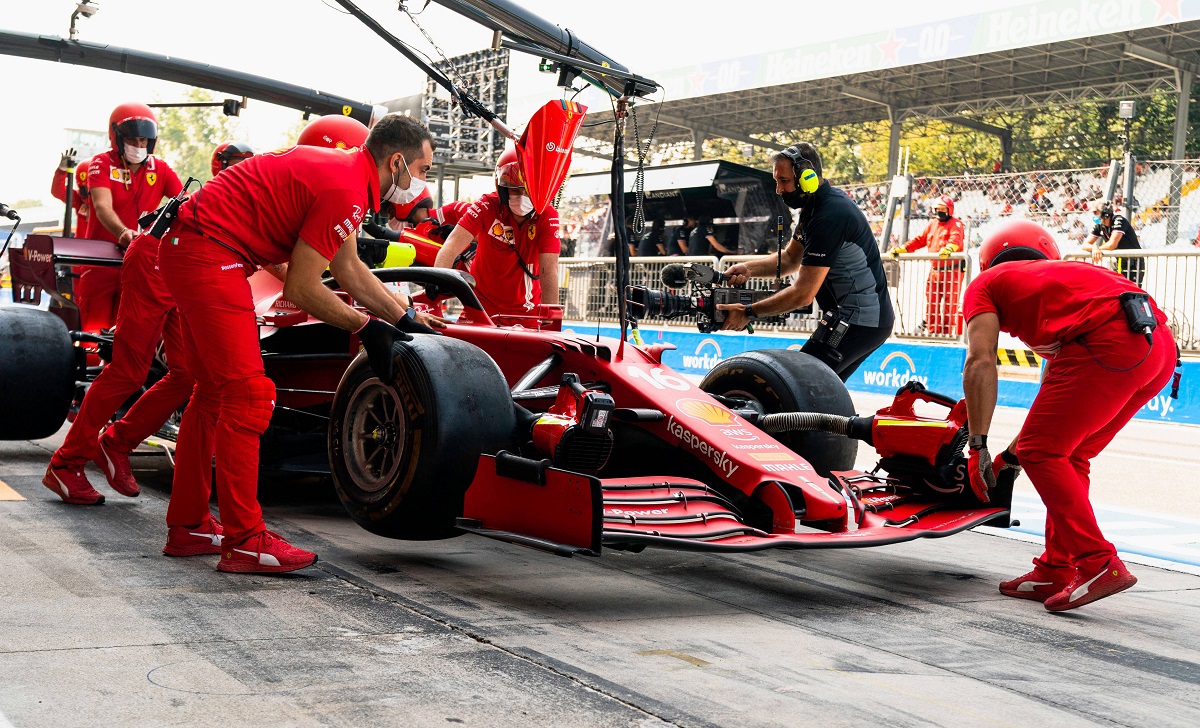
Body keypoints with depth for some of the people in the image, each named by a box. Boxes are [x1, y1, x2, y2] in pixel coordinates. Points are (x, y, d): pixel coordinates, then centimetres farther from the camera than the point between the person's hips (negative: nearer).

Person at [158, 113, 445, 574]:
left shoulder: (344, 170, 13)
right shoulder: (346, 189, -16)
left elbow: (349, 269, 22)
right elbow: (300, 289, -14)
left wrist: (407, 318, 24)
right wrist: (365, 328, -3)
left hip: (188, 249, 11)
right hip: (209, 255, -11)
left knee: (214, 392, 17)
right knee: (248, 395, -11)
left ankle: (187, 522, 25)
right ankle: (243, 541, -9)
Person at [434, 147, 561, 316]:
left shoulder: (547, 216, -14)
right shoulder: (487, 206, -15)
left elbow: (549, 270, -22)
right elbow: (453, 245, -26)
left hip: (526, 310, 0)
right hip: (482, 305, 0)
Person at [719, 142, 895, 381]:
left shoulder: (829, 216, -23)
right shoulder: (816, 205, 9)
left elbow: (803, 293, -23)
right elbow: (790, 259, 17)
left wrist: (749, 313, -17)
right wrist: (749, 268, -1)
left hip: (857, 322, -11)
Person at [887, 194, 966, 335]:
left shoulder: (955, 224, -5)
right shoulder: (932, 225, 17)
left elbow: (956, 239, -24)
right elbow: (919, 240, 16)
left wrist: (949, 248, -46)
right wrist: (901, 249, 5)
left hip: (952, 270, -7)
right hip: (935, 270, 7)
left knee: (949, 304, -7)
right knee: (931, 303, 9)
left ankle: (947, 333, -3)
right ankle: (933, 332, 17)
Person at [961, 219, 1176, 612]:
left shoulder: (985, 284, 20)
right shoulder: (1063, 275, 39)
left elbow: (981, 362, 3)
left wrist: (978, 447, 5)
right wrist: (1010, 456, 46)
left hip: (1110, 344, -8)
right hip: (1162, 346, 8)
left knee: (1041, 452, 4)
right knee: (1068, 456, 19)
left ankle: (1099, 564, -2)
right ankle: (1056, 571, 21)